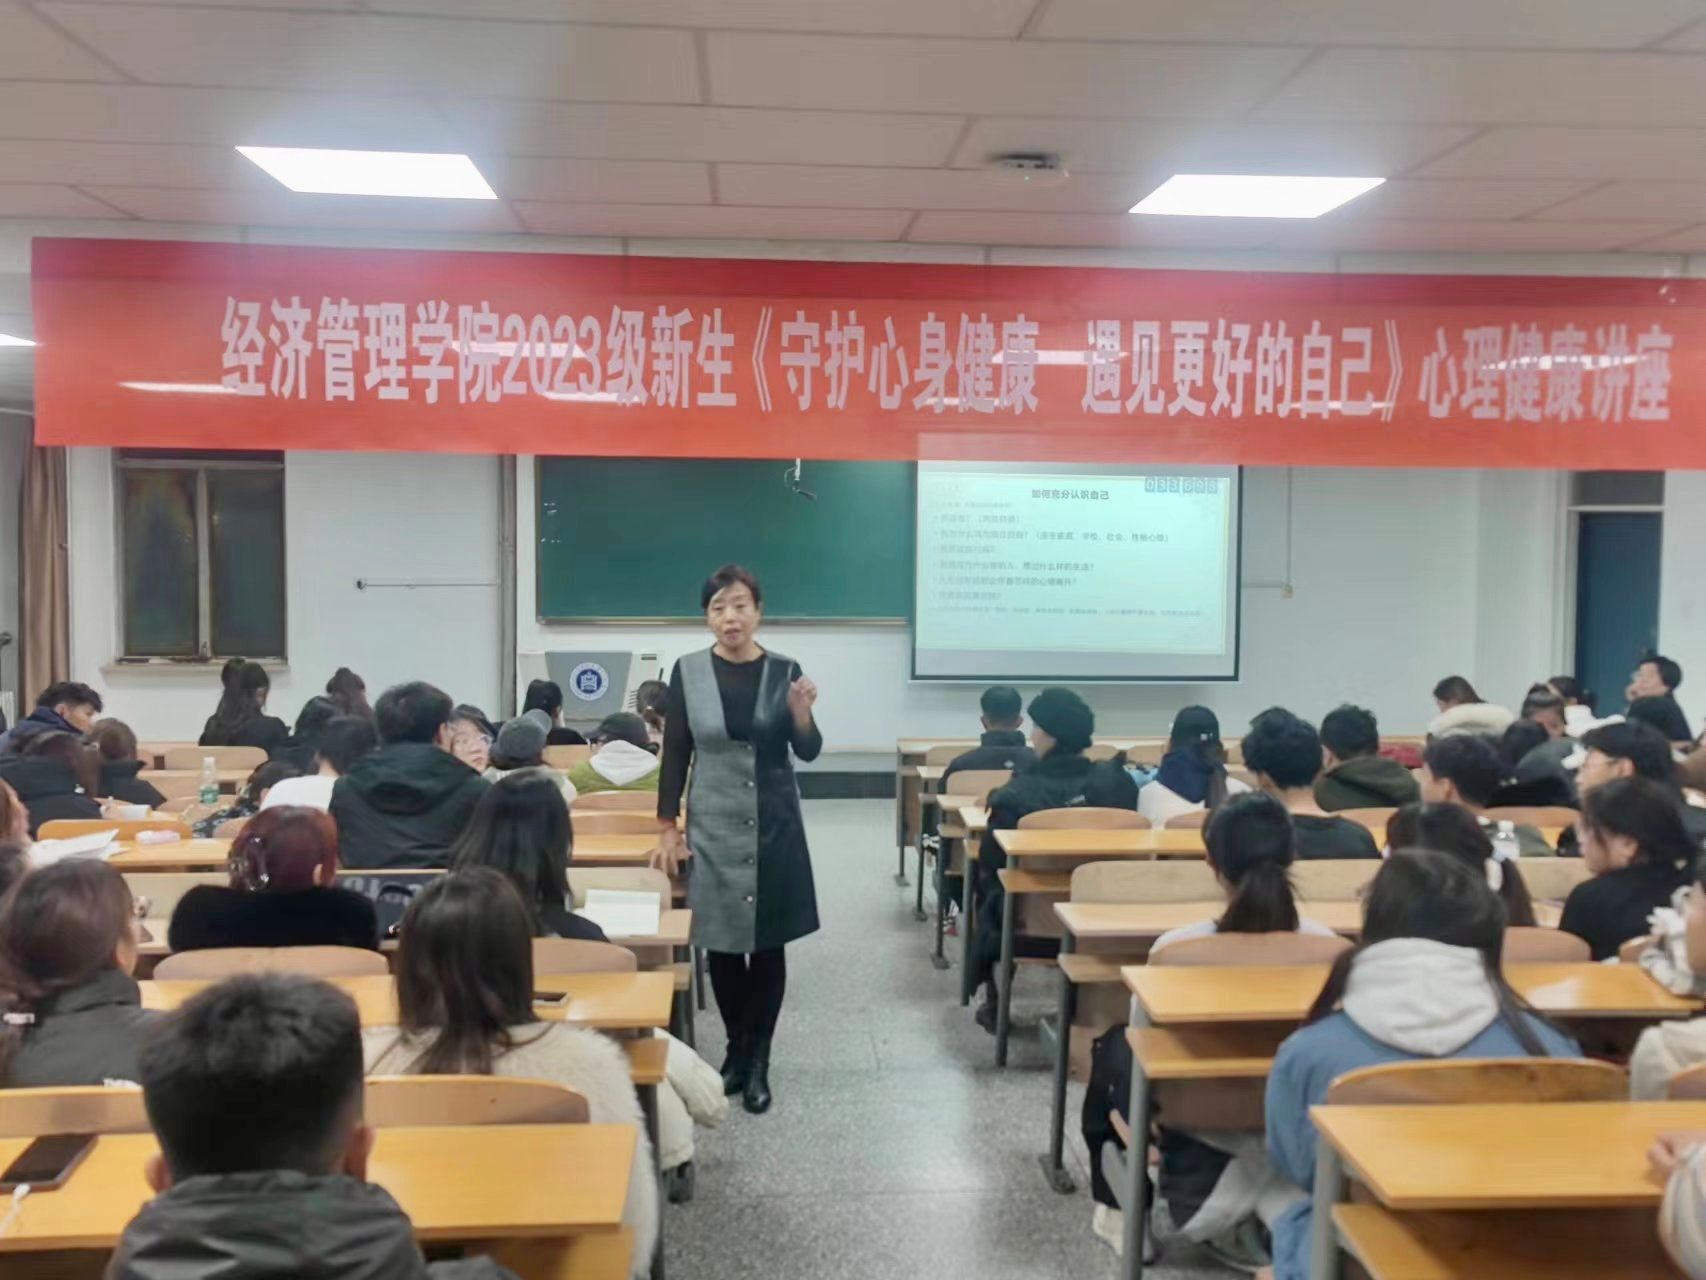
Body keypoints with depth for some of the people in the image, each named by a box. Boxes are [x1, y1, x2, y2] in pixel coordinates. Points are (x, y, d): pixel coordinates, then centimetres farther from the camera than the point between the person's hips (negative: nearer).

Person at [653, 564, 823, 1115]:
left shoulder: (784, 671, -3)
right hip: (713, 828, 0)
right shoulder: (688, 672, -4)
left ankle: (758, 1061, 17)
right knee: (721, 943, 7)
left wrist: (801, 712, -22)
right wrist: (667, 827, -1)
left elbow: (808, 751, -2)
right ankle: (736, 1050, 26)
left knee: (768, 943, 4)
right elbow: (675, 754, 0)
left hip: (774, 827, 0)